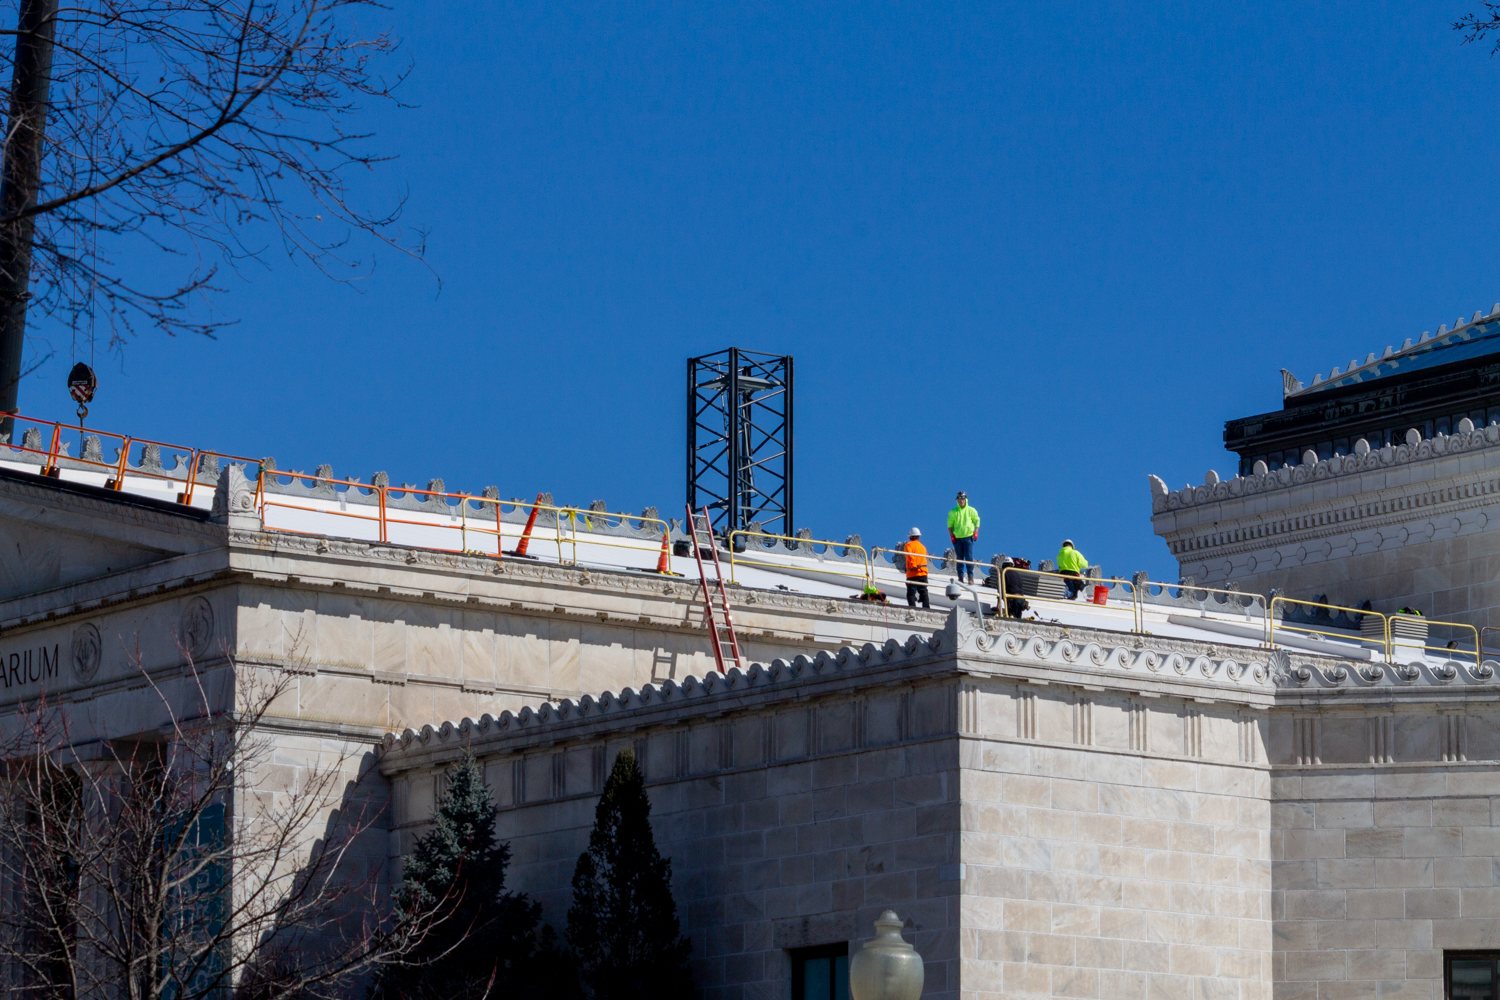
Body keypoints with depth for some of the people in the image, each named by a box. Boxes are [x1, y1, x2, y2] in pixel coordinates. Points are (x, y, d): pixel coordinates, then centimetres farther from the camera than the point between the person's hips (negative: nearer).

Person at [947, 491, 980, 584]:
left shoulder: (971, 510, 3)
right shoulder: (953, 512, 6)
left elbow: (977, 521, 10)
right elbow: (950, 524, 10)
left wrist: (976, 533, 0)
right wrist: (951, 535, -1)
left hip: (968, 537, -2)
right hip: (957, 538, 2)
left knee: (969, 558, -9)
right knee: (959, 558, 3)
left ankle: (970, 576, -7)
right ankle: (960, 576, 8)